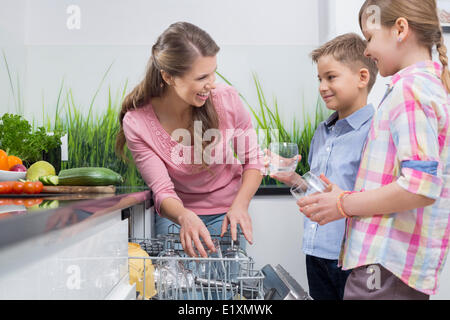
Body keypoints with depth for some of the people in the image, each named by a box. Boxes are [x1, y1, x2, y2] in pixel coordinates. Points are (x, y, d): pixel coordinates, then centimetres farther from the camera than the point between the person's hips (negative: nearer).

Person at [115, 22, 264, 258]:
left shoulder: (226, 99, -19)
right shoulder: (137, 123, -21)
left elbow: (253, 160, -7)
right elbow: (162, 191, -19)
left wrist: (240, 205, -24)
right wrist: (184, 217, -41)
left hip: (224, 212, 0)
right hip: (176, 212, 0)